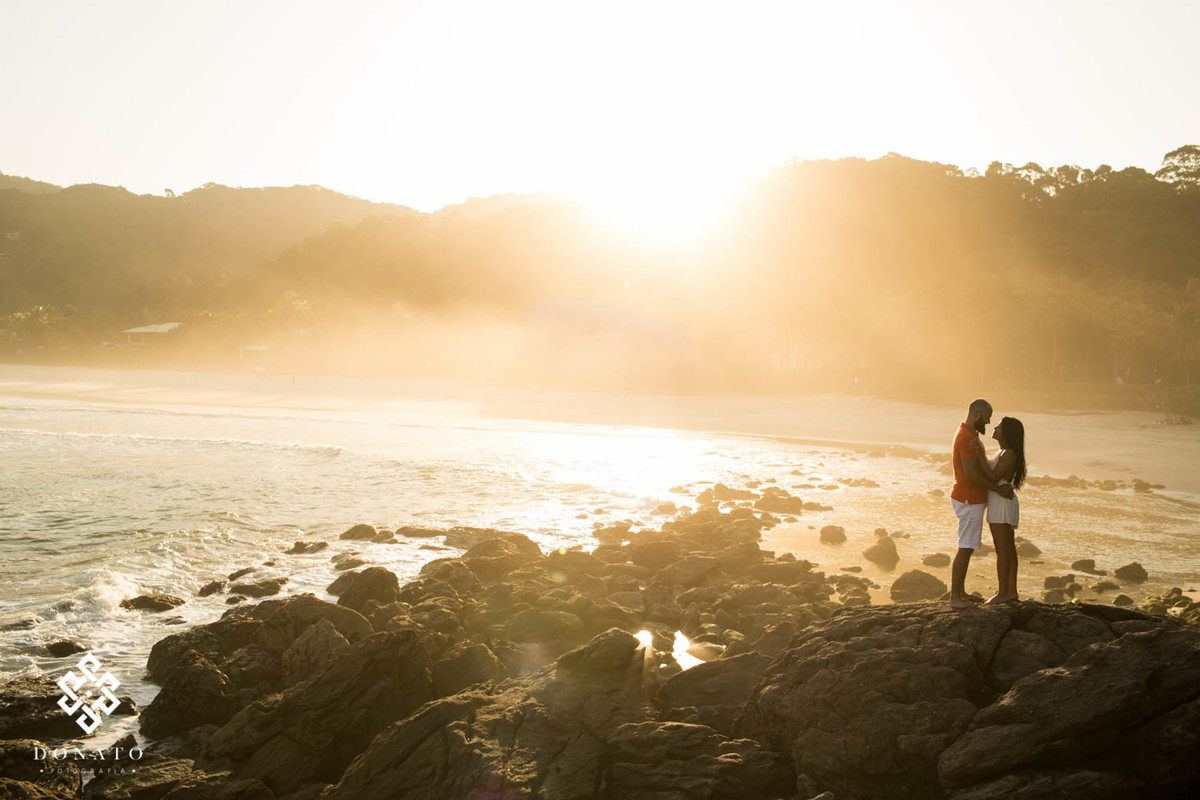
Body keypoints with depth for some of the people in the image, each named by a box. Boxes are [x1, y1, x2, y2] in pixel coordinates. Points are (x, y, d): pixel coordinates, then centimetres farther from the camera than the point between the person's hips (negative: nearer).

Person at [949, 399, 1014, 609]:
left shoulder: (967, 434, 16)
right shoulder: (967, 437, -18)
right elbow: (971, 474, -23)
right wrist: (998, 489, -17)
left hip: (970, 499, 11)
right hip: (969, 501, -11)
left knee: (967, 548, 14)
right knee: (965, 548, -8)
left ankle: (961, 592, 20)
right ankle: (955, 597, -5)